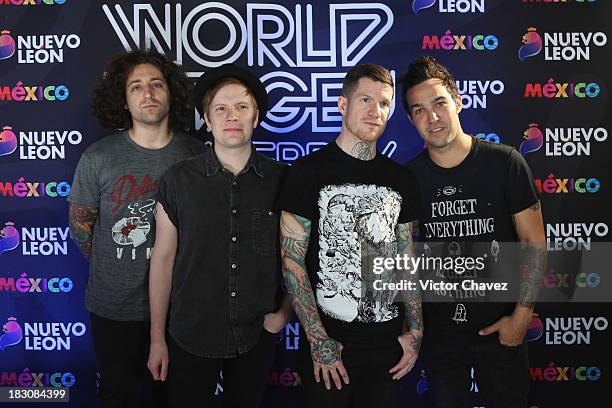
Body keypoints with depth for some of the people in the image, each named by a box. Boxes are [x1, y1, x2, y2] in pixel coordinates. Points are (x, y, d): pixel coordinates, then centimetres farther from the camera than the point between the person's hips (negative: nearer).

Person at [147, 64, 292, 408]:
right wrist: (157, 339, 0)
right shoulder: (179, 181, -6)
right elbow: (163, 258, -2)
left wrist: (285, 311, -5)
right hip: (190, 337, -1)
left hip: (257, 337, 1)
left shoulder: (282, 181, -5)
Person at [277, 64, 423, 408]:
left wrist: (415, 331, 3)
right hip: (329, 343, -4)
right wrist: (319, 340, -14)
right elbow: (292, 260, -11)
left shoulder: (398, 177, 6)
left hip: (389, 341, 4)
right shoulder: (310, 171, -8)